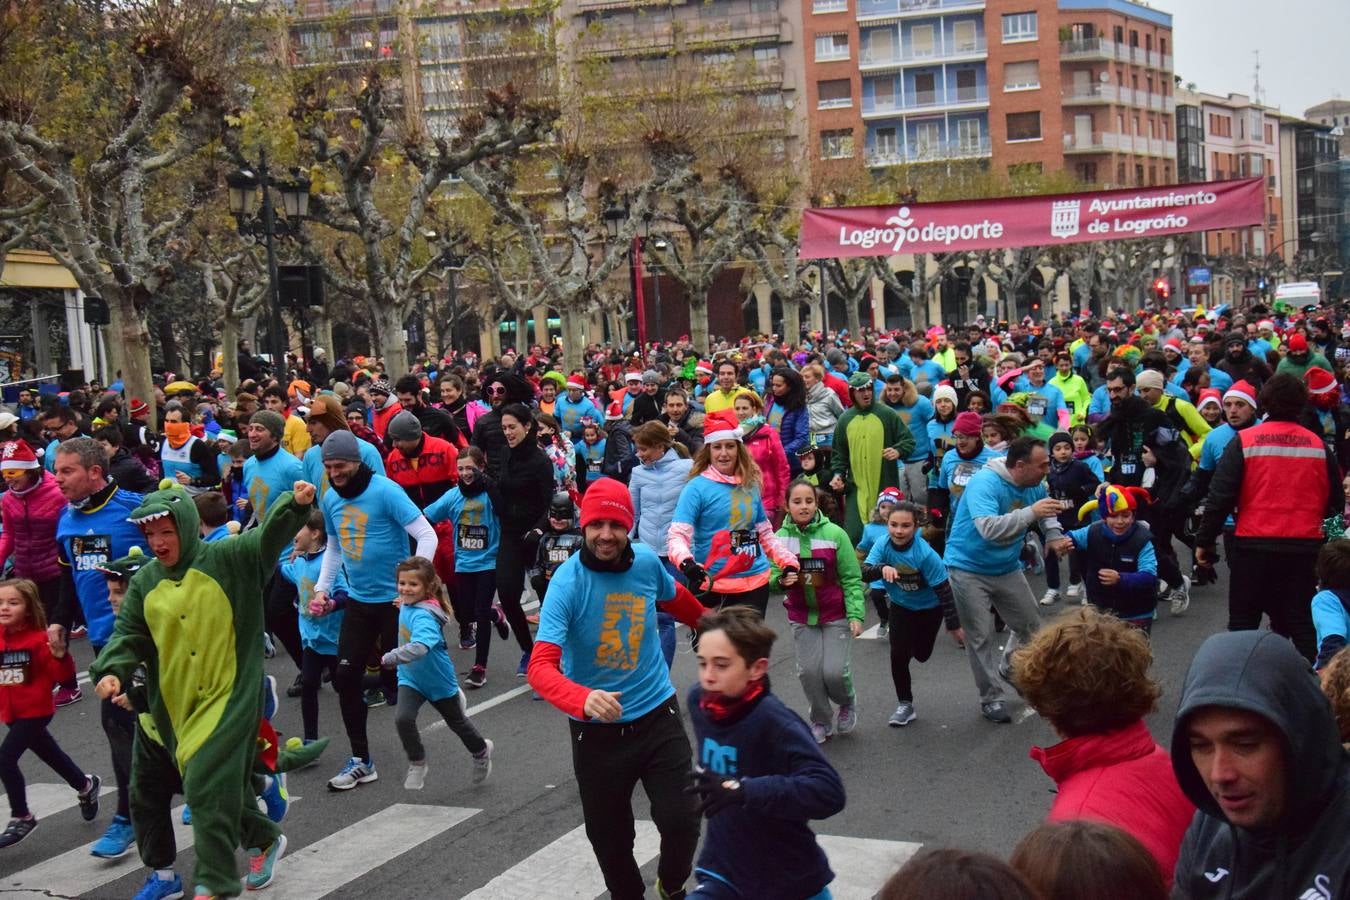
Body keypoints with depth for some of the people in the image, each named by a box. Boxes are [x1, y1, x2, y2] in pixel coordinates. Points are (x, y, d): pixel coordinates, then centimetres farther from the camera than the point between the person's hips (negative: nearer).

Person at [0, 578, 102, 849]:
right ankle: (86, 786, 47)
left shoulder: (39, 639, -16)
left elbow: (63, 676, -15)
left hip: (36, 711, -6)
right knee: (50, 754, 21)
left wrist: (60, 656, -33)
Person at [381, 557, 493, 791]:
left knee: (456, 721, 18)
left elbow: (419, 647, -53)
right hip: (411, 677, 6)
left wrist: (390, 658, -55)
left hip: (438, 679, -6)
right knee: (403, 718, -17)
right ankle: (417, 765, 4)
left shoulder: (424, 616, -35)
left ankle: (481, 752, 46)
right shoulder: (407, 606, -7)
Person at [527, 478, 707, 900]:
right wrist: (583, 699, -49)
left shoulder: (646, 561, -8)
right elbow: (541, 667, -30)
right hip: (596, 730, -2)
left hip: (657, 716, 2)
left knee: (682, 821, -5)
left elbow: (676, 598, 16)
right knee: (609, 837, 11)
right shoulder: (567, 582, -20)